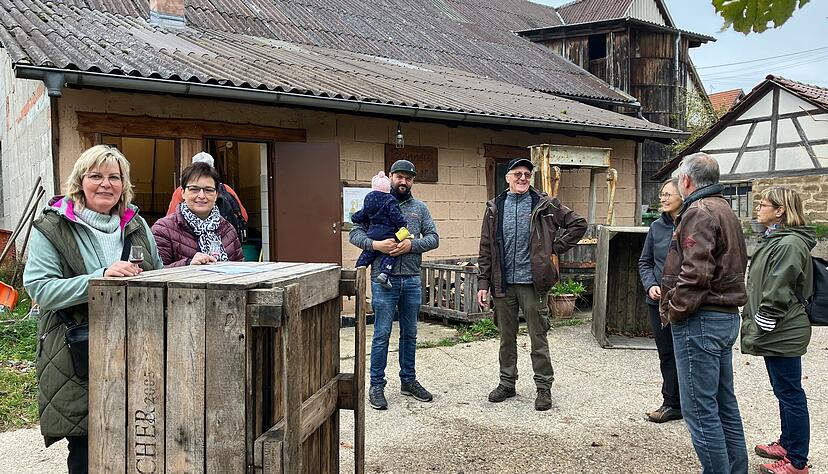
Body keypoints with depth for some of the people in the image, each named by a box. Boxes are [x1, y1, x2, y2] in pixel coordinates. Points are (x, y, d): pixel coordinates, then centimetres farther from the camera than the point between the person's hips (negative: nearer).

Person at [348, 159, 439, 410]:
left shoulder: (420, 208, 11)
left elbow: (433, 238, 4)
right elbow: (355, 233, -2)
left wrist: (412, 244, -14)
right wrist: (376, 244, -19)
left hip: (412, 279, 4)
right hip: (384, 279, -3)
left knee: (410, 333, 13)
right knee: (382, 334, -1)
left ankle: (408, 380, 27)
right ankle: (376, 385, 10)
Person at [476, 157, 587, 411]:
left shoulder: (545, 205, -1)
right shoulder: (494, 208, 6)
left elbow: (579, 224, 4)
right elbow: (486, 248, 7)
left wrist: (555, 248, -1)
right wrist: (484, 283, 2)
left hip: (532, 283, -2)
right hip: (503, 283, 3)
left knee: (538, 338, 3)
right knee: (506, 337, 13)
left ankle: (544, 388, 16)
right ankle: (507, 383, 27)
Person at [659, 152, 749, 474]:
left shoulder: (699, 212, -14)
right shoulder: (725, 210, 18)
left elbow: (695, 273, -24)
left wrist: (675, 311, -13)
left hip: (700, 320, -10)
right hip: (727, 316, 11)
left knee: (700, 409, -5)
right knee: (724, 403, 17)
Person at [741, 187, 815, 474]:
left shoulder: (789, 244, -18)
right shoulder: (774, 240, 14)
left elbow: (777, 295, -22)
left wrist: (757, 332, -18)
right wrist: (753, 326, 18)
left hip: (782, 333, -10)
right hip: (777, 332, 10)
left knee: (790, 394, -1)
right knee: (785, 392, 20)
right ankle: (787, 444, 34)